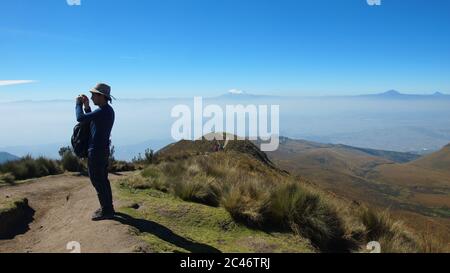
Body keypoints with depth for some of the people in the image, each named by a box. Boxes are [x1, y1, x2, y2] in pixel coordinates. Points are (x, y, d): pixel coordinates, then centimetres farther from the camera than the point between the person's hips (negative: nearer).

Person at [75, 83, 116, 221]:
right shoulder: (108, 110, 10)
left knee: (98, 182, -1)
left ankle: (106, 211, 8)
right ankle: (107, 207, 27)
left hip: (96, 152, -10)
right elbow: (90, 119, 20)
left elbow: (80, 118, -24)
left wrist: (78, 103, -8)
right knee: (103, 180, 17)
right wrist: (86, 105, 7)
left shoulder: (103, 111, -22)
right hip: (103, 150, 10)